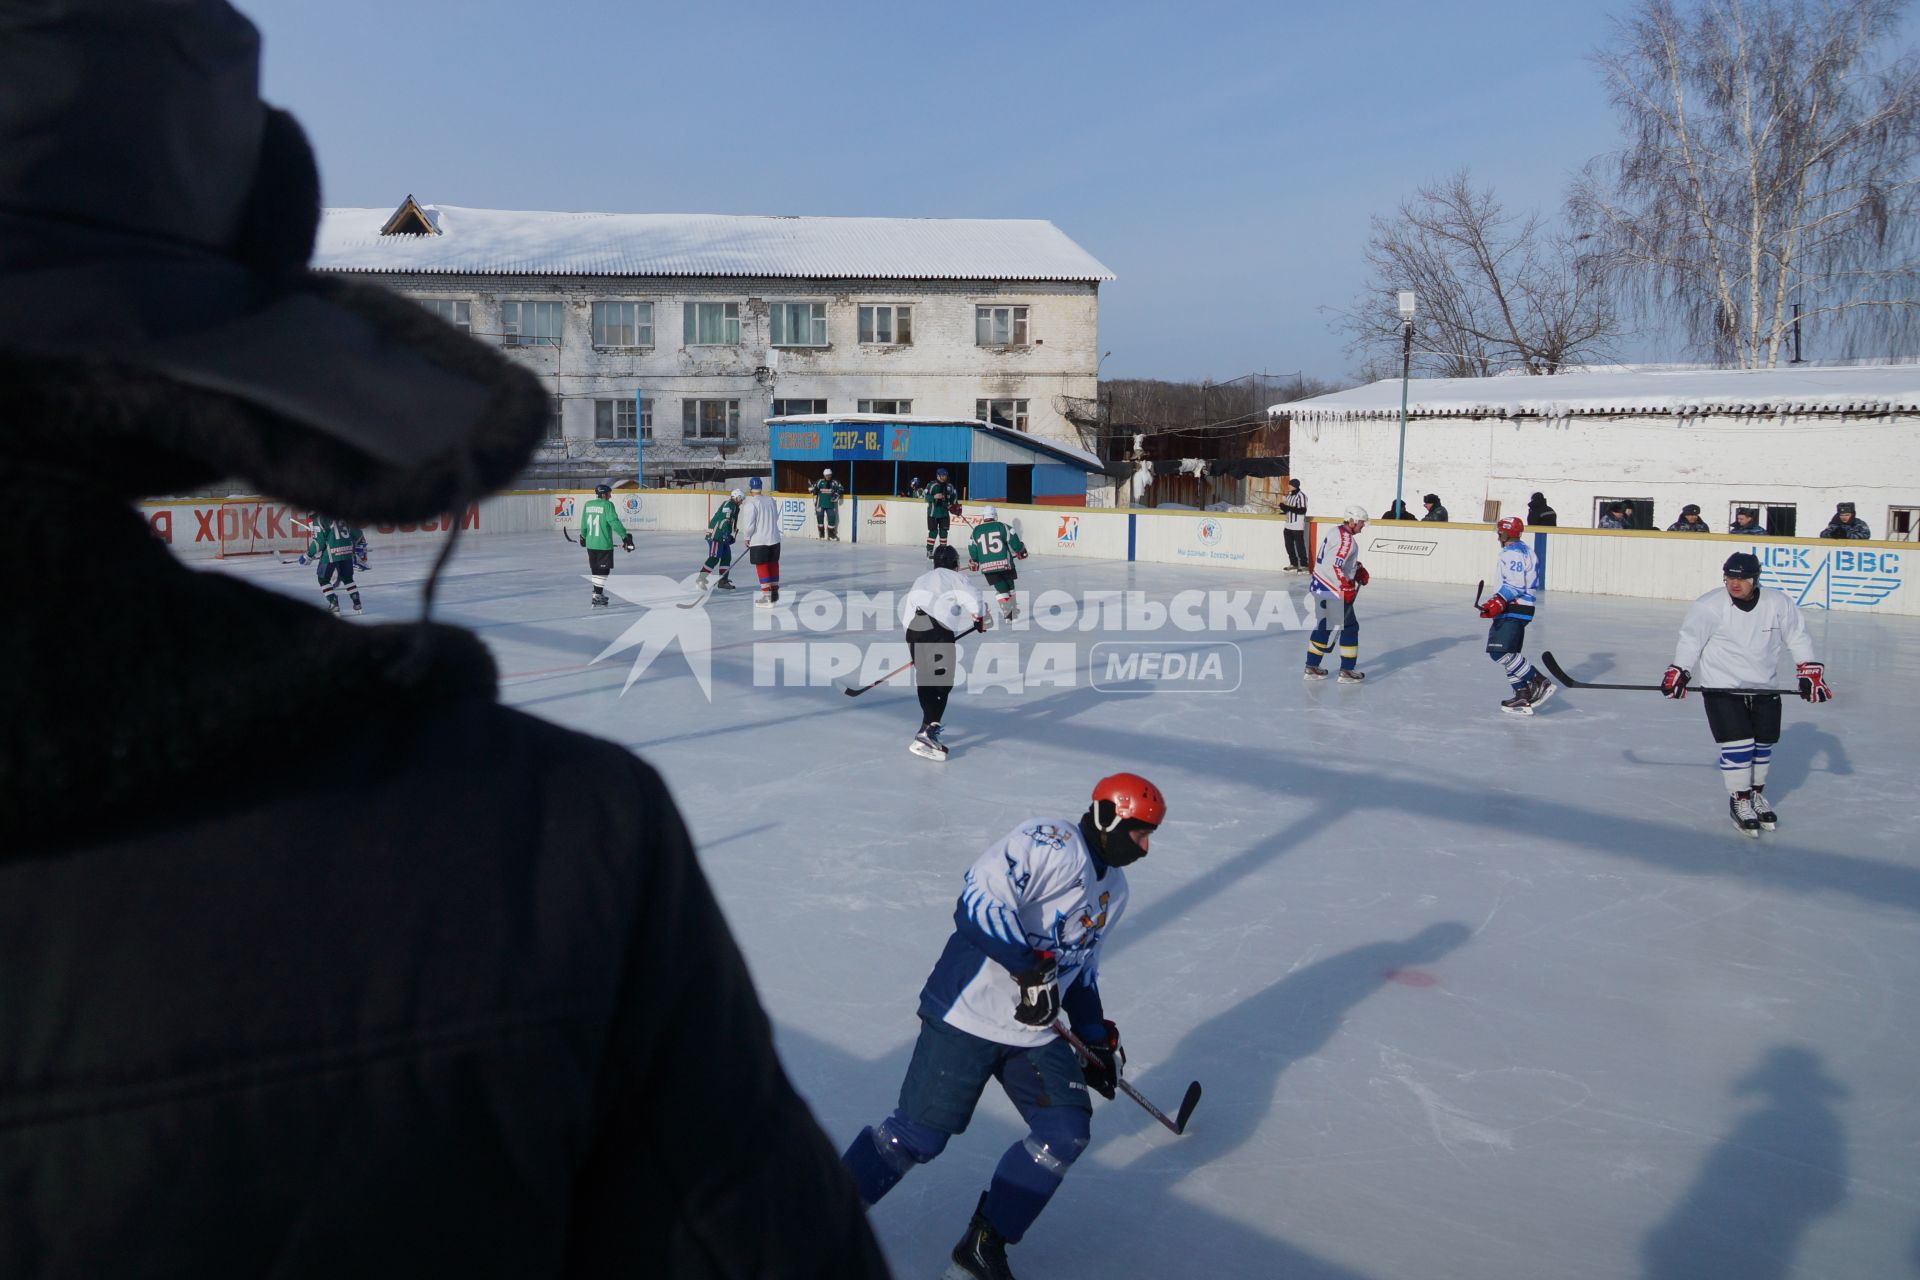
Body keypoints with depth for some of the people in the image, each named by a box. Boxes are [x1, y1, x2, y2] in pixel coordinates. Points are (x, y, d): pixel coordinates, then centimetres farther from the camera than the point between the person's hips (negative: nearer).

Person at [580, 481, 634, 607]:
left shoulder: (588, 504, 7)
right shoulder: (607, 505, -11)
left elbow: (584, 524, 15)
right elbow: (614, 523, -19)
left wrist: (583, 537, 32)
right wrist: (625, 537, -18)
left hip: (590, 544, 7)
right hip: (604, 544, -7)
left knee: (596, 570, 18)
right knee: (603, 570, 0)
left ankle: (598, 594, 27)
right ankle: (597, 597, -3)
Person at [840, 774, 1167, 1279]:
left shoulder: (1113, 888, 14)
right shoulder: (1049, 843, -17)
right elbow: (978, 902, -29)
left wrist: (1098, 1036, 21)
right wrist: (1034, 967, -27)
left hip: (1035, 1032, 9)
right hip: (967, 1015, -8)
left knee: (1066, 1133, -2)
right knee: (918, 1134, -6)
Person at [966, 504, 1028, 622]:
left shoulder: (976, 531, 8)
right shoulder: (1002, 527, 0)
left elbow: (972, 549, 12)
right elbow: (1014, 540, -6)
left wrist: (973, 563, 29)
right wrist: (1021, 551, 13)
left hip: (987, 566, 1)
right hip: (1004, 562, -1)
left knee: (1001, 588, 9)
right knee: (1009, 586, 19)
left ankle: (1006, 611, -6)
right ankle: (1012, 610, 25)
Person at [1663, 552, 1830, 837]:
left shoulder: (1777, 603, -6)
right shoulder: (1709, 606, -16)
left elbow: (1798, 637, 3)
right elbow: (1690, 638, -14)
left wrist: (1811, 672, -1)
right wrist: (1679, 670, -26)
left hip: (1764, 687, 4)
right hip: (1722, 686, -4)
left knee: (1763, 742, 11)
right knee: (1738, 742, -10)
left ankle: (1756, 794, 32)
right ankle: (1740, 801, 6)